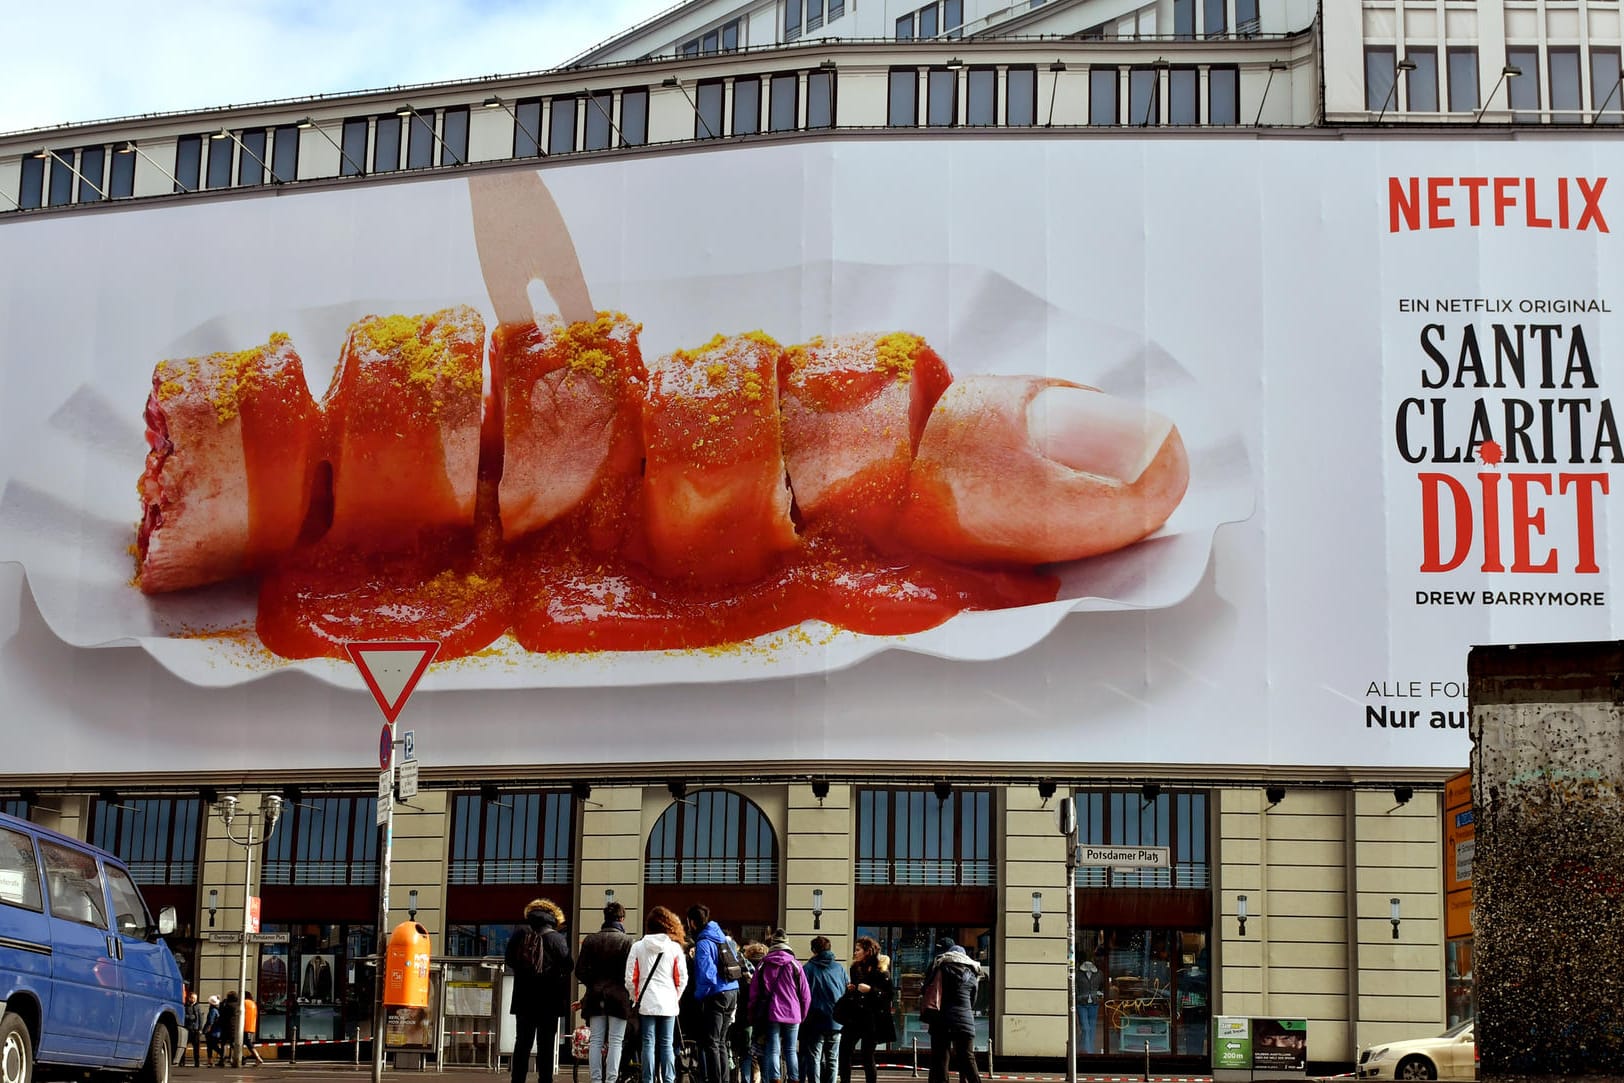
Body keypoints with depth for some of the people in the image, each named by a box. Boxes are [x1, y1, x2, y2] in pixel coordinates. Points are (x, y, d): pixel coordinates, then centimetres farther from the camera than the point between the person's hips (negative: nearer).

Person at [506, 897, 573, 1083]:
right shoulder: (557, 939, -9)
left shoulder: (518, 936, -1)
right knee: (546, 1045, 3)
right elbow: (566, 968, -9)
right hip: (549, 1001, -2)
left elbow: (510, 963, 8)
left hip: (523, 999, 2)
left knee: (522, 1042, 9)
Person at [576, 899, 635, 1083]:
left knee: (596, 1040, 7)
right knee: (615, 1041, 0)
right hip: (618, 996, -3)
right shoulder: (626, 941, -7)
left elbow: (580, 971, 1)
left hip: (595, 997, 3)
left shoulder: (590, 940, 3)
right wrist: (630, 994, 4)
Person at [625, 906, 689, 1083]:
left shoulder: (638, 947, -1)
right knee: (667, 1045, 5)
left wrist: (636, 998, 13)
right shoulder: (675, 948, -1)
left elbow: (630, 979, -1)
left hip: (646, 1003, 0)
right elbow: (682, 979, 1)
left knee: (648, 1044, 3)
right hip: (668, 1004, 0)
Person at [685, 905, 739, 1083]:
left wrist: (698, 995, -7)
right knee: (721, 1042, 15)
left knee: (710, 1043, -3)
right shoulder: (723, 938, 13)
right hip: (732, 992, 8)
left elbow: (706, 974, -21)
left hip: (715, 995, -8)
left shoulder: (703, 943, -13)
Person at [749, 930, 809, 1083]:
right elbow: (806, 995, 1)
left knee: (773, 1051, 1)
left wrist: (754, 1013, 13)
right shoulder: (795, 965, 0)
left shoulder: (763, 965, 1)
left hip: (771, 1013, -1)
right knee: (790, 1050, 10)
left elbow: (754, 992, 4)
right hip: (792, 1014, 1)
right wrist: (802, 1015, 12)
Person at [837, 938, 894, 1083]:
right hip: (854, 1016, 6)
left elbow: (888, 994, -14)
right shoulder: (856, 968, 13)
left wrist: (870, 990, -24)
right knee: (844, 1049, -1)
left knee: (867, 1056, -2)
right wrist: (849, 989, 3)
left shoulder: (880, 971, -8)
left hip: (872, 1019, -6)